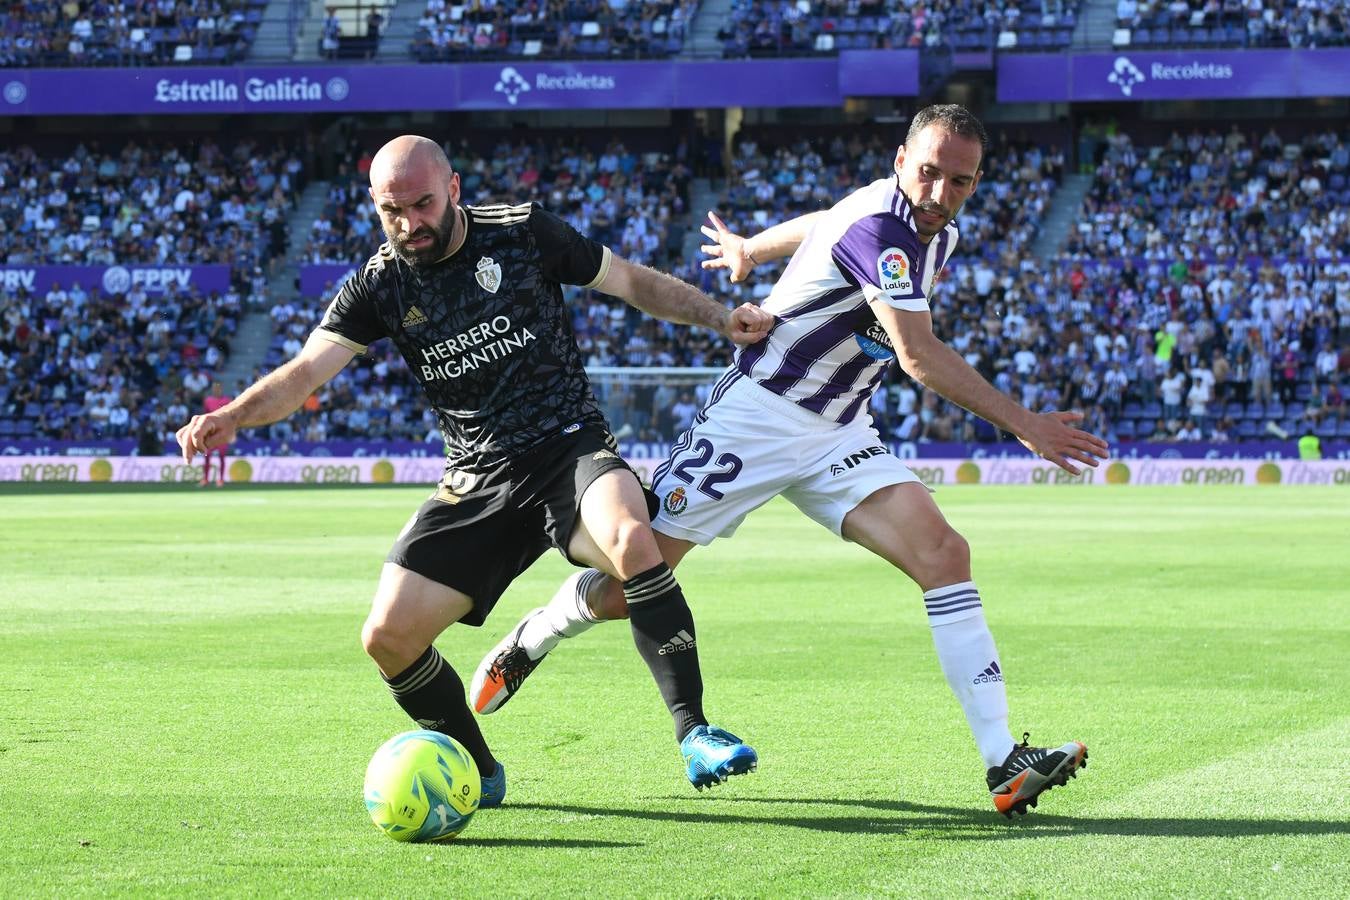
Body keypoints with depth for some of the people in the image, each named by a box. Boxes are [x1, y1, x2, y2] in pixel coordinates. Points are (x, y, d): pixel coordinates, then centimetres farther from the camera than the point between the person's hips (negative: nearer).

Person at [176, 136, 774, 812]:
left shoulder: (523, 233, -2)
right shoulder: (380, 286, 2)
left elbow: (632, 281, 10)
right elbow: (307, 369, -9)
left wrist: (721, 319, 2)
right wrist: (232, 416, -27)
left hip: (571, 446, -3)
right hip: (477, 481, 3)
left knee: (631, 538, -37)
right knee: (389, 636, -9)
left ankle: (693, 735, -28)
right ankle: (478, 774, 13)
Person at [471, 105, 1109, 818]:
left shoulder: (939, 236, 6)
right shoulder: (878, 228, -23)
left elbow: (822, 225, 27)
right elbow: (918, 355, -32)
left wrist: (750, 250, 44)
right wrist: (1024, 425, -33)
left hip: (839, 434, 7)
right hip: (757, 417, -7)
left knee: (943, 553, -15)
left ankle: (1003, 763, -20)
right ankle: (533, 639, 33)